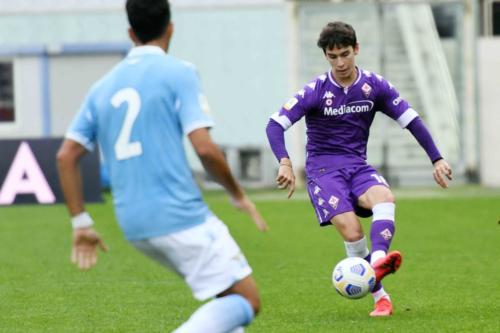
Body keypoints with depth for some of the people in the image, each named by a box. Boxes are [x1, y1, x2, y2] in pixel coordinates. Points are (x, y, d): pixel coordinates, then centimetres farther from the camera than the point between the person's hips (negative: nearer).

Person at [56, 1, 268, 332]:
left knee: (230, 291, 23)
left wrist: (81, 222, 14)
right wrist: (239, 195, 1)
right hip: (182, 217, -7)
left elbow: (66, 156, 10)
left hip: (134, 226, 7)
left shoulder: (103, 87, 14)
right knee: (246, 301, -4)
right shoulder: (178, 72, -4)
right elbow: (204, 147, -13)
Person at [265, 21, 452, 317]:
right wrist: (285, 163, -28)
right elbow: (275, 125, -11)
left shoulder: (375, 85, 0)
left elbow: (412, 120, 6)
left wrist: (437, 159, 0)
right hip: (323, 168, -3)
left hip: (358, 165, 3)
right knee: (351, 230, -26)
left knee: (385, 198, -33)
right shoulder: (315, 91, -8)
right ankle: (381, 298, -14)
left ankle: (378, 261, -56)